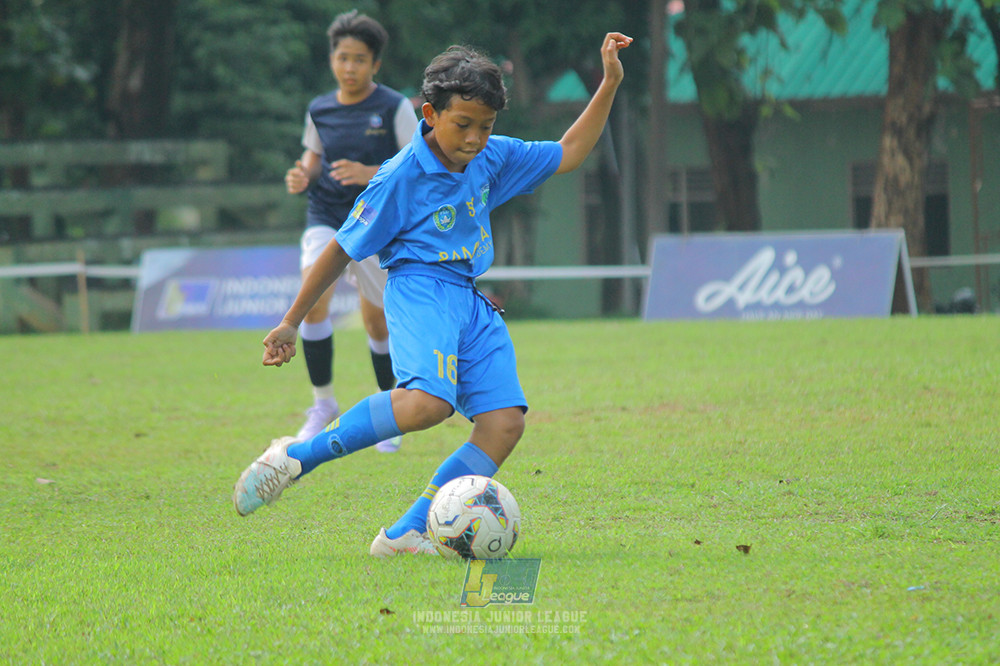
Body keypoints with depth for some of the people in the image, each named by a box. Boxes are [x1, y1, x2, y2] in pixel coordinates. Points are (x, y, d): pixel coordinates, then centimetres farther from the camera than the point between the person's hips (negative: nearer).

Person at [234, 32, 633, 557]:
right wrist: (292, 323, 3)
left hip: (470, 299, 7)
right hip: (419, 288, -7)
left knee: (504, 423, -13)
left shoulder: (492, 159, 10)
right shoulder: (400, 178, -7)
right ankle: (297, 456, -22)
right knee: (428, 401, -34)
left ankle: (406, 534, -13)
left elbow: (568, 155, 21)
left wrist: (609, 84, 12)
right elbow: (342, 250, -1)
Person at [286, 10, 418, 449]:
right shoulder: (319, 111, 6)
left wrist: (370, 175, -22)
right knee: (313, 298, -22)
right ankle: (323, 403, -8)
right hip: (326, 218, 2)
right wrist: (302, 177, 0)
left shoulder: (395, 109, -6)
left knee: (377, 321, 4)